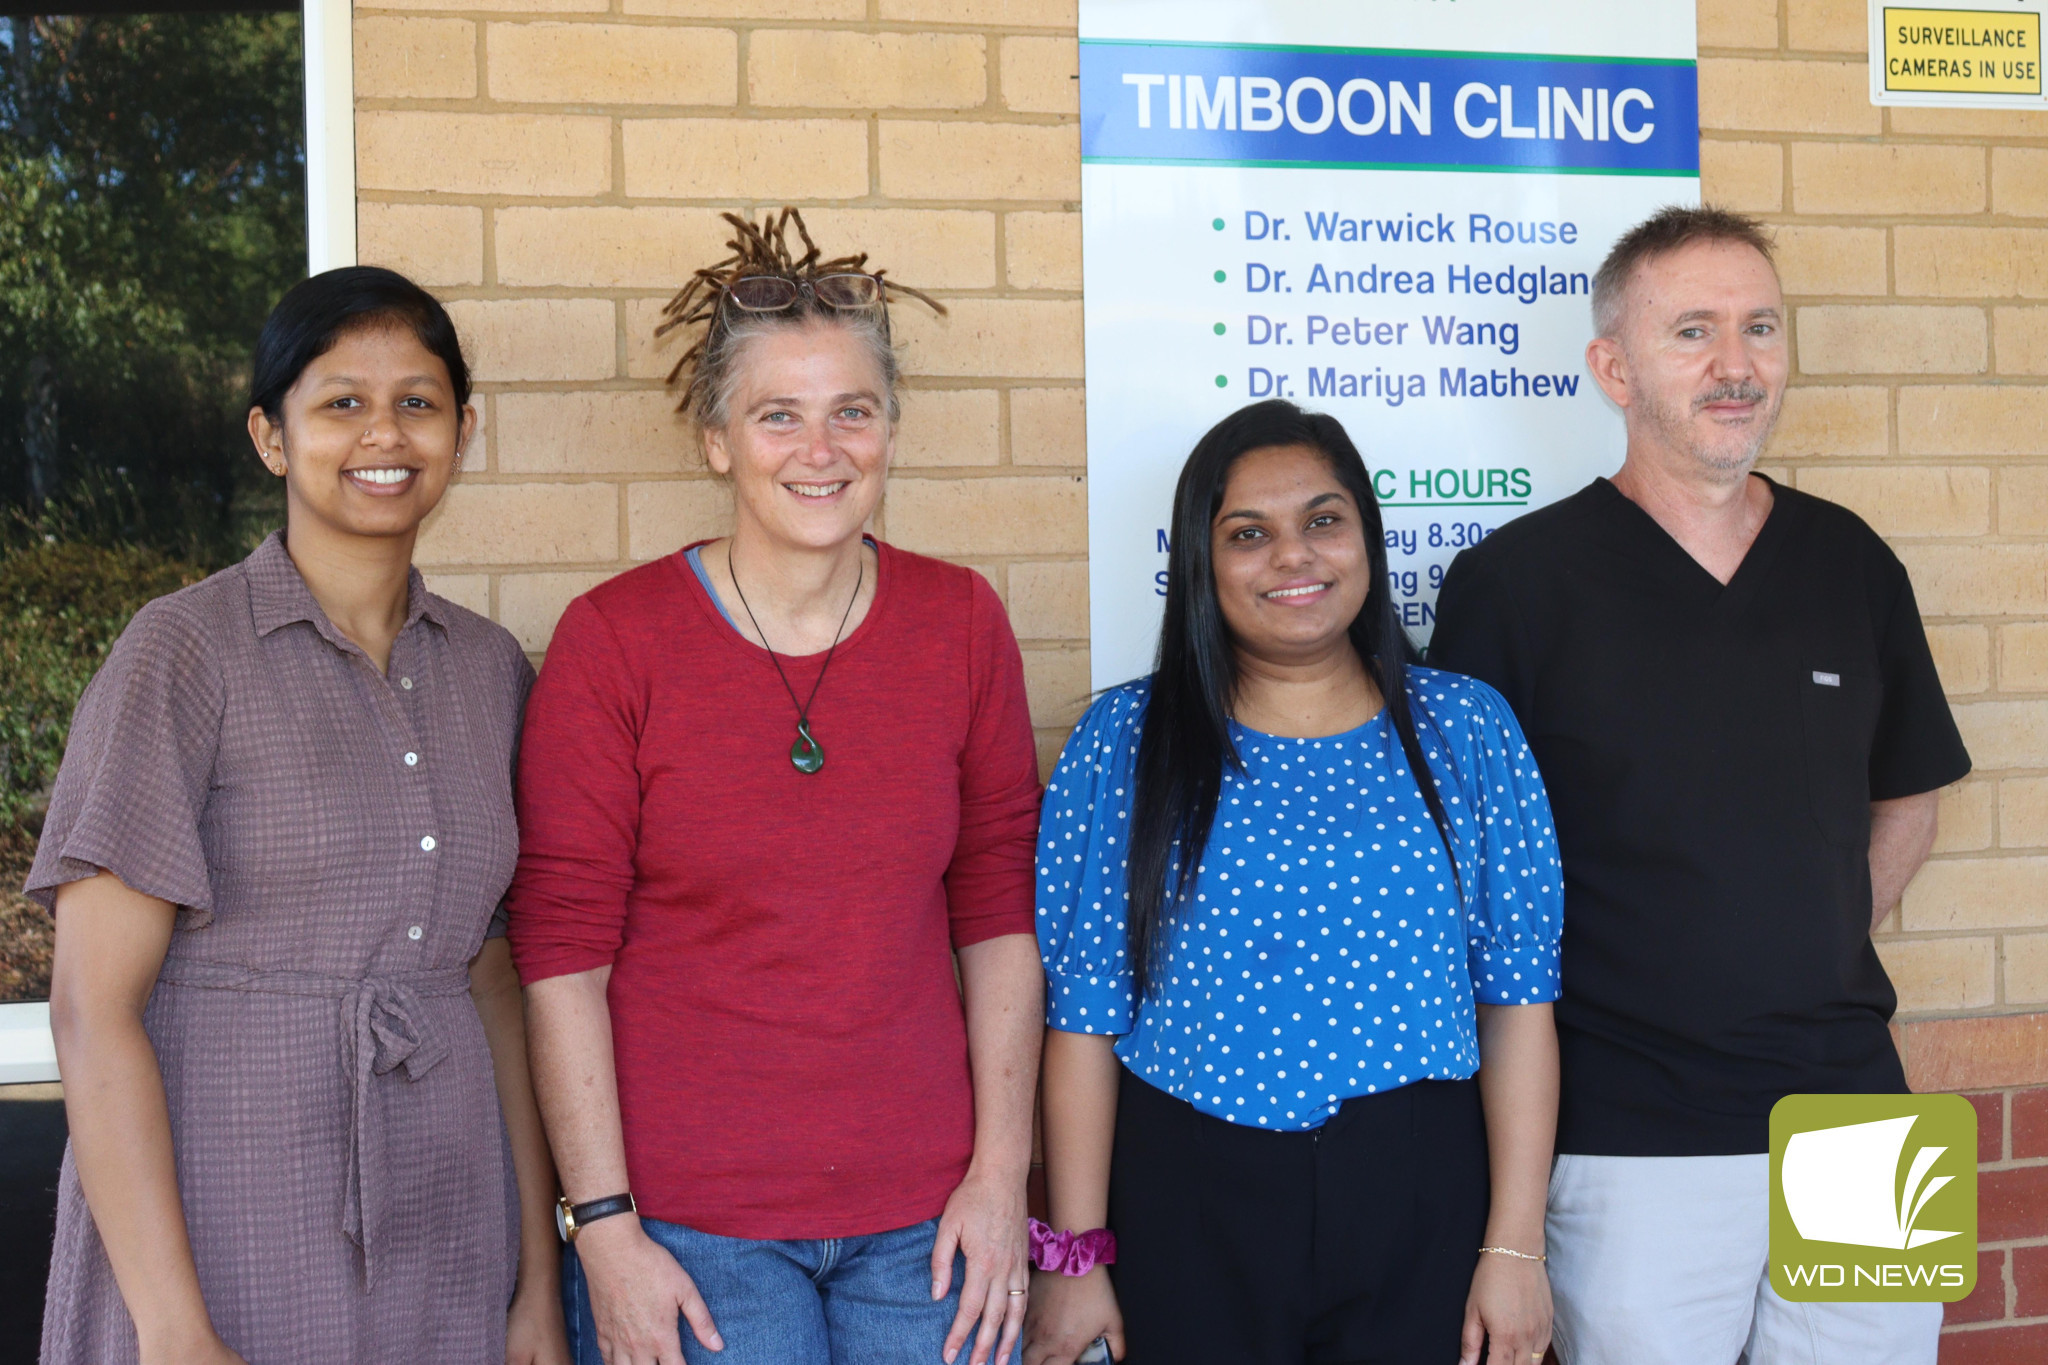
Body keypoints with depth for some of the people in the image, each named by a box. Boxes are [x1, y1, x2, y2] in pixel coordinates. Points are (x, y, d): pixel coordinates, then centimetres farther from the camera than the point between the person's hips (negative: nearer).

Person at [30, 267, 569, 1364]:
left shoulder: (490, 670, 7)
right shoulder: (185, 650, -7)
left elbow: (493, 985, 9)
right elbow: (93, 1008, -11)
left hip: (446, 1250, 4)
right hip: (220, 1248, -4)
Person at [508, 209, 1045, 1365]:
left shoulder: (962, 622, 2)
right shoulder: (613, 639, -5)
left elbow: (1000, 910, 5)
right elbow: (562, 949, -6)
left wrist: (1001, 1171, 0)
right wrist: (604, 1228, -9)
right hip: (686, 1223, -2)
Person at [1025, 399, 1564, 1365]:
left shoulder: (1465, 730, 3)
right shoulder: (1123, 743, 0)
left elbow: (1517, 1003, 1)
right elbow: (1082, 1017, -2)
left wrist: (1515, 1246, -4)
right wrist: (1075, 1255, -4)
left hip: (1419, 1202, 1)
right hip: (1188, 1208, 0)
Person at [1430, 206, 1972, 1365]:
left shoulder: (1853, 565, 7)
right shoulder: (1518, 582, -7)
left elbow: (1905, 799, 17)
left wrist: (1817, 959, 7)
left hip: (1849, 1108, 4)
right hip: (1628, 1139, -4)